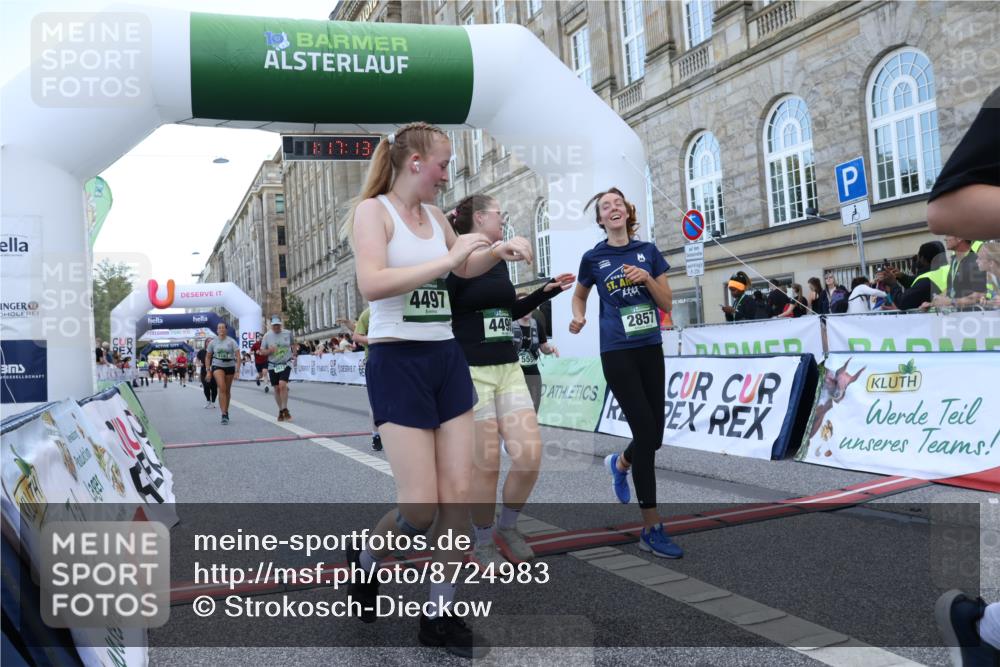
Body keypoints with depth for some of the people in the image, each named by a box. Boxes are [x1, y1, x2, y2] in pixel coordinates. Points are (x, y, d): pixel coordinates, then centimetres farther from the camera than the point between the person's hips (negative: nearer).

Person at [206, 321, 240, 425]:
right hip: (217, 366, -1)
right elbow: (208, 357, 11)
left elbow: (238, 356, -7)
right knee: (222, 388, -19)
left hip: (230, 366, 1)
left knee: (227, 390, 11)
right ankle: (224, 414, -23)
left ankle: (226, 411, 30)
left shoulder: (231, 341, -5)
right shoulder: (213, 342, 1)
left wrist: (237, 370, -14)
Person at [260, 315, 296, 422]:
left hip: (286, 364, -1)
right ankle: (280, 411, 20)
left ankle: (285, 409, -9)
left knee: (282, 385, -20)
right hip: (273, 366, 2)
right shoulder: (267, 336, 0)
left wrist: (294, 355, 12)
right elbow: (262, 351, 3)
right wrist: (269, 351, -16)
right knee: (277, 388, 5)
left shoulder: (288, 333, 1)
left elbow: (293, 344, 19)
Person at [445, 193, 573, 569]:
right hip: (471, 373, -6)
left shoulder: (500, 261, 14)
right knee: (487, 466, -1)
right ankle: (483, 543, 20)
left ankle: (508, 527, 21)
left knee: (530, 456, -3)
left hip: (509, 369, 6)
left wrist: (547, 291, 21)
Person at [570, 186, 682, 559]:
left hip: (651, 349, 4)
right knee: (645, 431, -11)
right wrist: (578, 318, -4)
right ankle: (651, 529, -2)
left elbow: (667, 305, 6)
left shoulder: (648, 251, 6)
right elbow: (579, 295, 17)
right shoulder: (593, 258, 2)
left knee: (654, 435, 6)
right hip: (617, 353, -3)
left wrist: (647, 278, -12)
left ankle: (620, 463, 43)